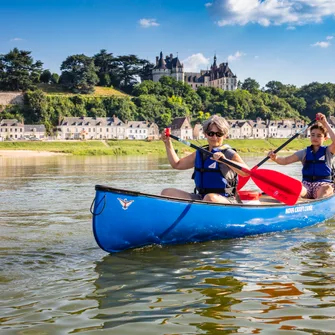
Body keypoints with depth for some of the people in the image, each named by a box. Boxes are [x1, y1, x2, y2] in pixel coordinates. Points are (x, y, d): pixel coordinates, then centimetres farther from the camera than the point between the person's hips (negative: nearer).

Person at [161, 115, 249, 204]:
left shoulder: (230, 154, -5)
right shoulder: (199, 154, 15)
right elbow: (177, 164, 25)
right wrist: (168, 143, 17)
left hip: (225, 201, -6)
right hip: (200, 198, 6)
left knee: (210, 198, -40)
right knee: (167, 192, -7)